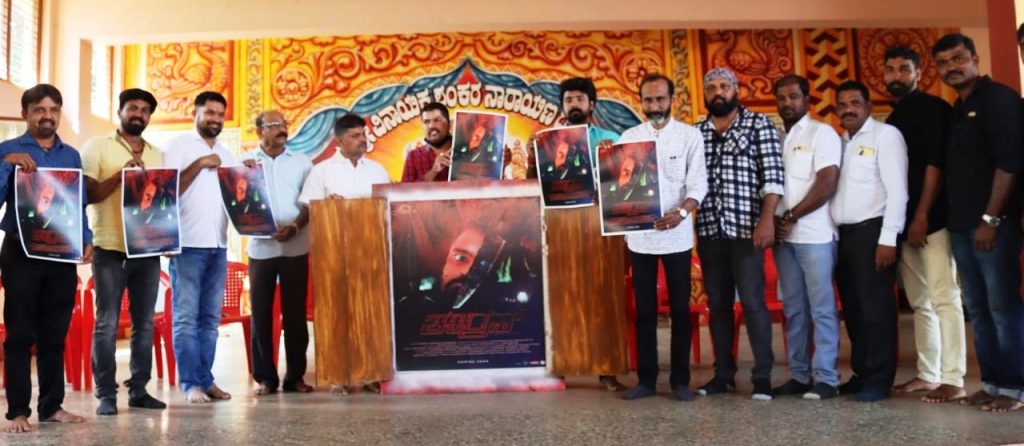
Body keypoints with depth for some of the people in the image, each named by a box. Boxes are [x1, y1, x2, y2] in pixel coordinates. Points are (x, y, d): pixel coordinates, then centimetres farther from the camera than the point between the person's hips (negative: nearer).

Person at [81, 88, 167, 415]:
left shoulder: (157, 154, 15)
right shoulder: (97, 147, 2)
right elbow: (88, 195, -6)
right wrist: (121, 173, -18)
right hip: (110, 249, -4)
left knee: (144, 323, 7)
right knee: (107, 324, -2)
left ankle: (139, 389, 16)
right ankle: (106, 394, 5)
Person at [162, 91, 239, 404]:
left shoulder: (226, 155, 18)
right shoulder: (179, 146, 0)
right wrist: (199, 165, -15)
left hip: (218, 245, 6)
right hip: (188, 244, -6)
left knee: (210, 318, 8)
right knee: (186, 317, -3)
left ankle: (205, 380, 13)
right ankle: (190, 384, 2)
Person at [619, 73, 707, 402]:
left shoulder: (690, 135, 1)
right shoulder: (628, 137, 8)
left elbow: (698, 183, -5)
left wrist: (681, 212, -24)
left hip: (676, 235, -2)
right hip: (639, 235, 2)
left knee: (679, 309, 5)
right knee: (644, 310, 7)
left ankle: (680, 380, 14)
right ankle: (646, 379, 16)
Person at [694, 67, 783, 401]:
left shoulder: (758, 124, 2)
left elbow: (773, 176, -6)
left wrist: (767, 219, -15)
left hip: (745, 228, -4)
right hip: (708, 230, 4)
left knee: (753, 302, -2)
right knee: (718, 304, 9)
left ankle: (763, 375, 8)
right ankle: (723, 373, 18)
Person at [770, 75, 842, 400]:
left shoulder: (821, 133, -2)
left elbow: (827, 184, -11)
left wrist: (791, 218, -11)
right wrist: (774, 221, -2)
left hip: (814, 234, -5)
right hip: (782, 236, 5)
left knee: (822, 308, -1)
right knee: (793, 309, 9)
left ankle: (826, 378, 5)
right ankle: (799, 375, 15)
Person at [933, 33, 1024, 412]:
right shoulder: (956, 111, 19)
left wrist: (991, 218, -18)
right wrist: (956, 219, 11)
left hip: (993, 222, -8)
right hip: (961, 223, 8)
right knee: (978, 309, 10)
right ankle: (992, 382, 17)